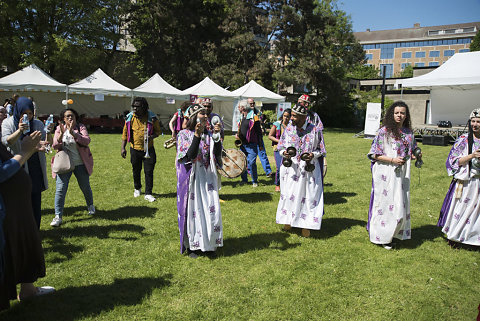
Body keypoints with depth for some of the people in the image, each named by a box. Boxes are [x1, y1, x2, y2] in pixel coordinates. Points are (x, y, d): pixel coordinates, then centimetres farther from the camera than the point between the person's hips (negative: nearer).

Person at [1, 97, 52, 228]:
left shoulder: (37, 124, 4)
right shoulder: (8, 123, -1)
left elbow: (48, 143, -2)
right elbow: (6, 141, -15)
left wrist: (49, 132, -23)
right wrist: (19, 131, -32)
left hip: (35, 168, 2)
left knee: (36, 201, 5)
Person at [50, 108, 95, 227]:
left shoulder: (81, 127, -1)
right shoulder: (59, 128, 3)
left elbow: (86, 141, -18)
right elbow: (55, 146, -7)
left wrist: (72, 132, -28)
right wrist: (61, 134, -23)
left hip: (80, 164, 0)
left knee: (85, 187, 14)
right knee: (60, 189, -7)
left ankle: (90, 206, 40)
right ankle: (58, 216, -1)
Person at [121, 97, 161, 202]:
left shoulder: (152, 117, -9)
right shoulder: (130, 117, -4)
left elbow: (157, 131, 2)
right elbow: (125, 133, 4)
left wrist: (152, 136, -20)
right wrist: (123, 148, -1)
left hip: (148, 149, -2)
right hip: (135, 149, 2)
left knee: (149, 171, -2)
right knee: (136, 171, 16)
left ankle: (148, 193, 9)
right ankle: (137, 188, 40)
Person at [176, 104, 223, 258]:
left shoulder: (209, 134, 8)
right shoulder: (184, 134, -5)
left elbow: (218, 154, -4)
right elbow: (190, 156, -19)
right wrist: (197, 135, -26)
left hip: (207, 178, 4)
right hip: (192, 178, -4)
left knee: (211, 210, 5)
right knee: (193, 210, 1)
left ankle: (209, 244, 22)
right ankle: (192, 245, 17)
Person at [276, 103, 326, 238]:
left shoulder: (315, 131, -8)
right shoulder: (288, 129, 0)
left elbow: (322, 151, 3)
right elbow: (280, 147, 9)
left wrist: (313, 155, -17)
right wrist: (284, 153, -14)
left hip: (309, 170, -2)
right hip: (291, 169, 2)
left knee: (308, 195, 1)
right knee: (289, 195, 8)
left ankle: (305, 224, 15)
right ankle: (288, 220, 27)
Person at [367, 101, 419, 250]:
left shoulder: (409, 133, 9)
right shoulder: (384, 132, -8)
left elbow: (410, 153, 20)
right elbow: (375, 155, -9)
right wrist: (392, 160, -19)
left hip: (402, 174, 6)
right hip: (386, 174, -6)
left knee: (400, 205, 10)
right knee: (385, 203, -2)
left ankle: (391, 233, 27)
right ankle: (381, 237, 12)